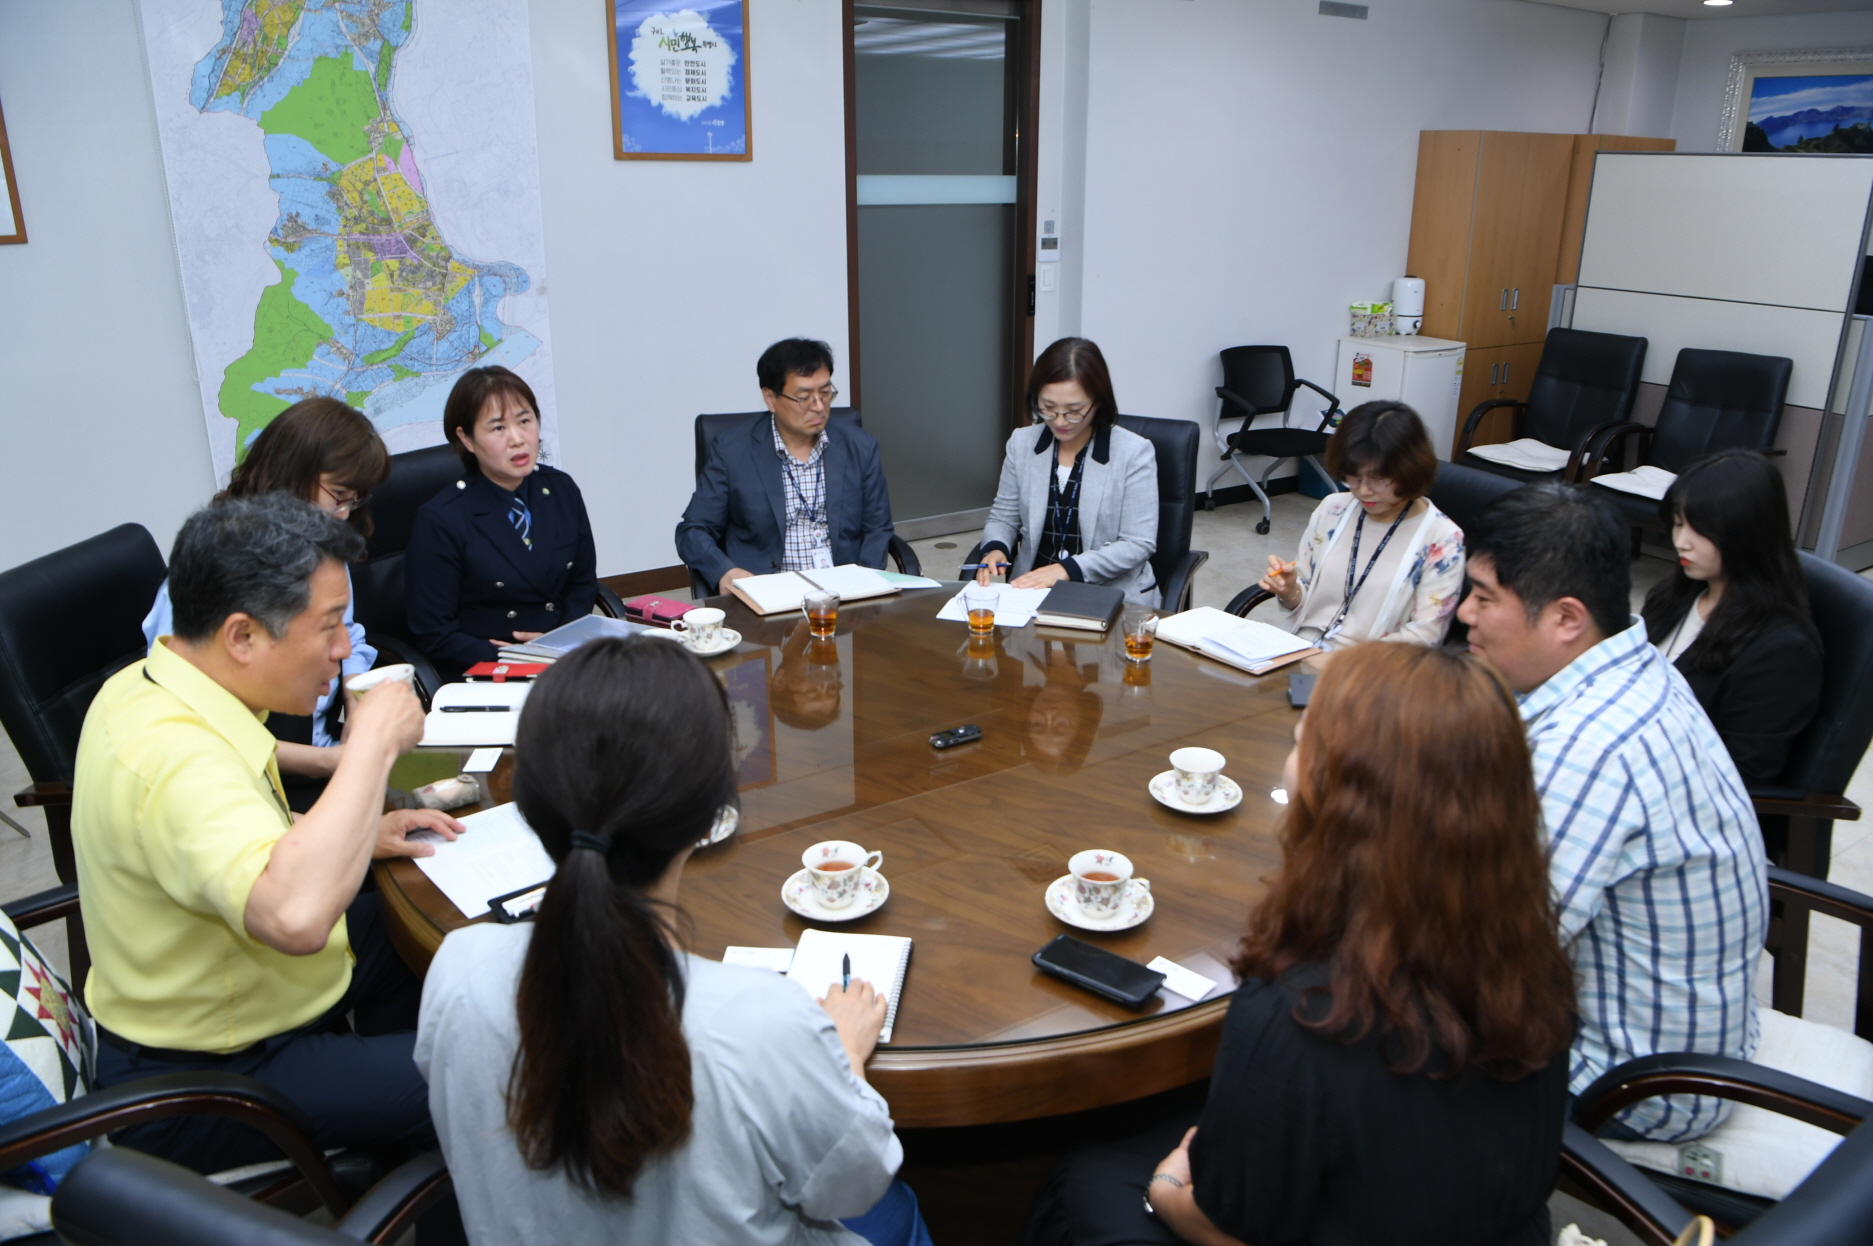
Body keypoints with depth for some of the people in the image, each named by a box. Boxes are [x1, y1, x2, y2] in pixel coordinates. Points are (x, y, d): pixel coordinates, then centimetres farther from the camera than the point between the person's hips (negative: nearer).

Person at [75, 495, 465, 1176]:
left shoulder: (148, 685, -1)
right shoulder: (174, 756, -34)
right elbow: (293, 914, -50)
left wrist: (356, 833, 5)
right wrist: (373, 744, -38)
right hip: (200, 1089, -10)